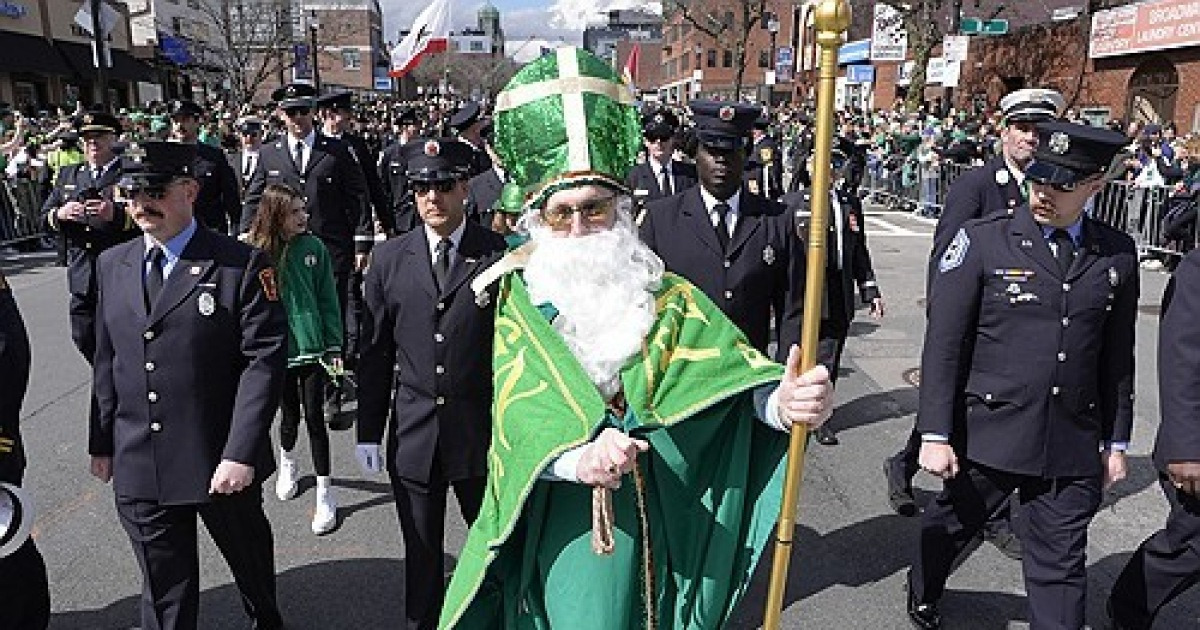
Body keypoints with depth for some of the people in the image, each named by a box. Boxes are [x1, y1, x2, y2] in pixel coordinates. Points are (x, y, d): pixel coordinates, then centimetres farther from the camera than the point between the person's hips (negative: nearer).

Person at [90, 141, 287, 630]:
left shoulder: (242, 264, -11)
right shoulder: (112, 265, 6)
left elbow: (265, 359, -16)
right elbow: (106, 360, 12)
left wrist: (241, 454, -20)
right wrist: (102, 442, 11)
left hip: (223, 464, -3)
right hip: (137, 468, 4)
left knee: (251, 561, 19)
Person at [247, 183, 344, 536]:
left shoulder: (314, 249, -4)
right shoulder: (257, 254, -6)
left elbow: (328, 301, 0)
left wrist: (334, 347, -2)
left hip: (311, 347, 0)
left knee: (314, 417, 2)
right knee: (290, 414, 15)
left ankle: (325, 493, 12)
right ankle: (287, 462, 46)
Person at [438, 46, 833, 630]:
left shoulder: (667, 298, -4)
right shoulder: (521, 308, -6)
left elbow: (729, 367, -19)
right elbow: (517, 430, -16)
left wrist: (780, 403, -41)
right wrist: (577, 461, -36)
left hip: (650, 533, 1)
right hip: (556, 535, 0)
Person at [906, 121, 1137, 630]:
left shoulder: (1117, 255, 3)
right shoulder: (982, 240, -8)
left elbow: (1118, 356, 11)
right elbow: (943, 344, -10)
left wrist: (1116, 441, 13)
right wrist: (935, 435, -11)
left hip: (1072, 448, 2)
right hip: (986, 434, -1)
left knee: (1061, 569, 8)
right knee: (949, 526, 19)